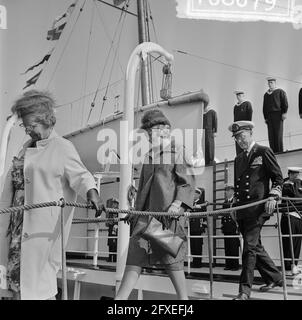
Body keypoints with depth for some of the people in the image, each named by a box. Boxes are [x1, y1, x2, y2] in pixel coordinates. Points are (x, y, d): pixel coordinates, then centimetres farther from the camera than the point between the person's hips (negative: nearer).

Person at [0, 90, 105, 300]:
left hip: (46, 223, -7)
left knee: (39, 274, -4)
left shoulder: (63, 148, -6)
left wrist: (92, 193, -37)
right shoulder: (27, 148, 17)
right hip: (19, 219, 7)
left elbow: (79, 175, -18)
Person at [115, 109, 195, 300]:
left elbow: (188, 182, -6)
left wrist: (178, 203, -20)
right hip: (146, 212, 6)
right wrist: (137, 210, 22)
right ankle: (120, 299, -1)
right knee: (135, 256, 1)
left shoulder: (178, 151, 0)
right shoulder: (149, 155, 21)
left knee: (172, 259, -1)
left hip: (168, 213, -6)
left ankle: (183, 298, 14)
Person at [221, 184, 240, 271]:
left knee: (234, 247, -5)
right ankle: (228, 265, 11)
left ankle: (235, 265, 1)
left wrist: (237, 226, -11)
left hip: (234, 228, -6)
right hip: (226, 228, 6)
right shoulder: (225, 203, 17)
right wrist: (222, 225, 14)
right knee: (227, 247, 6)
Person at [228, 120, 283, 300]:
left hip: (258, 208, -7)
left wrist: (273, 197, -14)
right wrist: (234, 202, 15)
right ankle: (275, 278, 28)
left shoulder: (264, 152, 1)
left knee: (250, 246, -11)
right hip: (242, 209, 7)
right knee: (255, 247, 12)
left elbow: (278, 178, -1)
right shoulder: (239, 159, 20)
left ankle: (245, 290, -8)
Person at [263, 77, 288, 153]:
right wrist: (265, 117, 13)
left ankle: (280, 152, -5)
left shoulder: (280, 92, 5)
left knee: (278, 135, -7)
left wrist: (284, 113, -10)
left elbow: (285, 103, -1)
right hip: (269, 117, 5)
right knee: (271, 136, 0)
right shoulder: (266, 94, 19)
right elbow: (264, 107, 20)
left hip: (278, 115, -5)